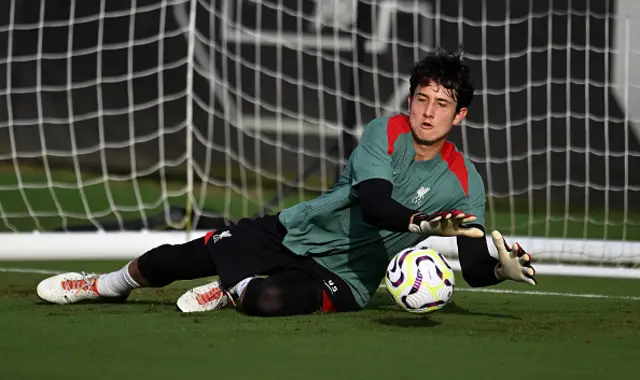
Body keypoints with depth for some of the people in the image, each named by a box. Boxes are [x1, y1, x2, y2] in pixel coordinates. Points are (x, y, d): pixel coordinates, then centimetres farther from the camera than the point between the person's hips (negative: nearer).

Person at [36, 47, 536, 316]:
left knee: (268, 298, -35)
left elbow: (474, 269, -12)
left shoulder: (464, 183, -11)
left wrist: (503, 267, -36)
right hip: (291, 233, 1)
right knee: (167, 262, -2)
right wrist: (421, 222, -50)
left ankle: (234, 290, 3)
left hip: (344, 281, -1)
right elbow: (372, 204, -30)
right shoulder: (385, 133, -13)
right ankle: (111, 285, 33)